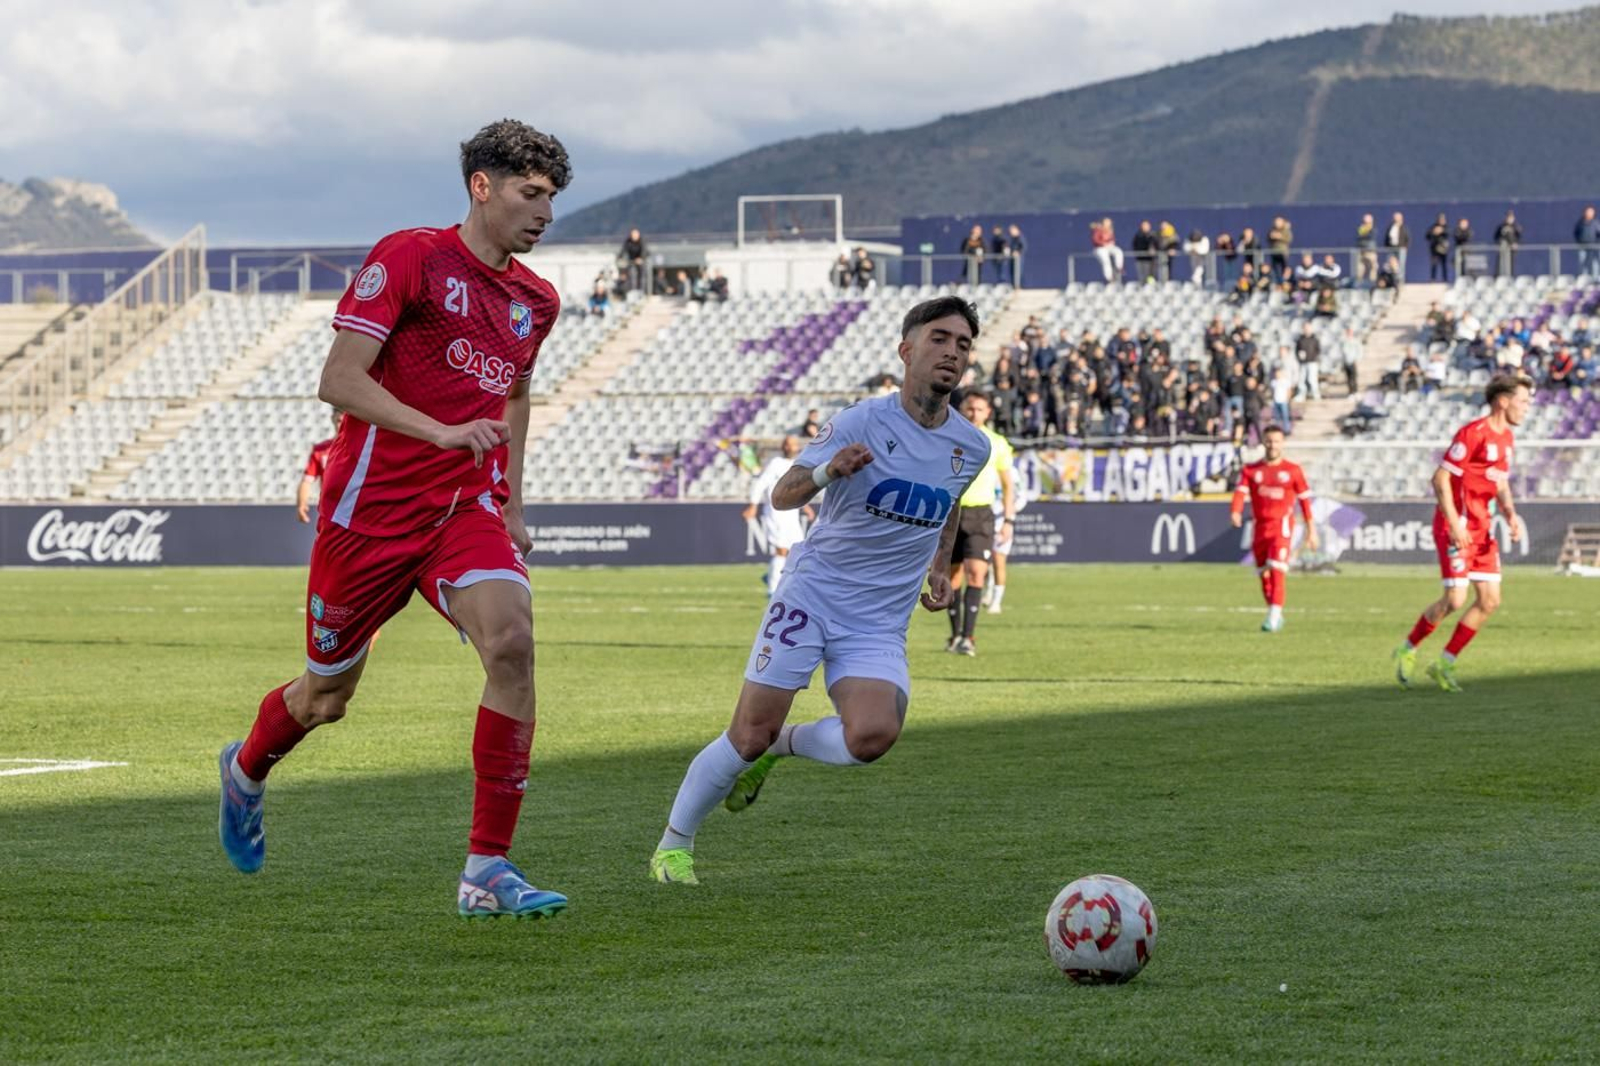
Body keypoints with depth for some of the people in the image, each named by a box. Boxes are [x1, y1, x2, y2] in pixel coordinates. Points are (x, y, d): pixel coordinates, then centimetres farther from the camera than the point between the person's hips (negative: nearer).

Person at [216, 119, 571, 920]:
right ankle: (246, 771, 48)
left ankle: (488, 869, -19)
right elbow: (339, 380, -15)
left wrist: (512, 507, 24)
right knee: (328, 694, 10)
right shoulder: (408, 258, -9)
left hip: (468, 509, 4)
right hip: (373, 507, -4)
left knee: (511, 642, -23)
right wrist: (440, 432, -27)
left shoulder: (536, 301, 11)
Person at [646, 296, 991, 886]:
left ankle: (781, 744, 8)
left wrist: (941, 568, 19)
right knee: (748, 736, -7)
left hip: (879, 625, 3)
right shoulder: (861, 422, -10)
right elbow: (782, 496, -11)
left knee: (871, 736, -23)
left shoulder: (971, 447, 4)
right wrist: (826, 471, -30)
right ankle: (673, 845, 14)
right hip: (811, 595, -3)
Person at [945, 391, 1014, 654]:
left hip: (981, 514, -1)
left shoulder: (997, 443, 4)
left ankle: (967, 637, -17)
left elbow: (1007, 485, 11)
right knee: (953, 577, 4)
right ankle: (955, 635, 16)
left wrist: (1008, 520, 3)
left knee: (976, 573, -15)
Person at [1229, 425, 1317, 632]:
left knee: (1277, 569, -20)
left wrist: (1311, 531, 7)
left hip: (1282, 525, -4)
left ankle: (1274, 614, -23)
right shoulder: (1251, 471, 9)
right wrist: (1235, 513, -26)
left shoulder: (1293, 471, 5)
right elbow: (1240, 492, -5)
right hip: (1260, 527, 4)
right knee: (1263, 574, 10)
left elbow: (1305, 500, 8)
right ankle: (1275, 615, 26)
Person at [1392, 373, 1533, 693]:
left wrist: (1511, 514, 4)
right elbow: (1440, 478, -17)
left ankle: (1445, 663, 11)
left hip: (1483, 529, 9)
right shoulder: (1473, 433, -16)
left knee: (1490, 600, 1)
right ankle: (1408, 650, 10)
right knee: (1455, 600, -12)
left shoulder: (1506, 437, 11)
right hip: (1457, 527, -9)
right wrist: (1454, 525, -22)